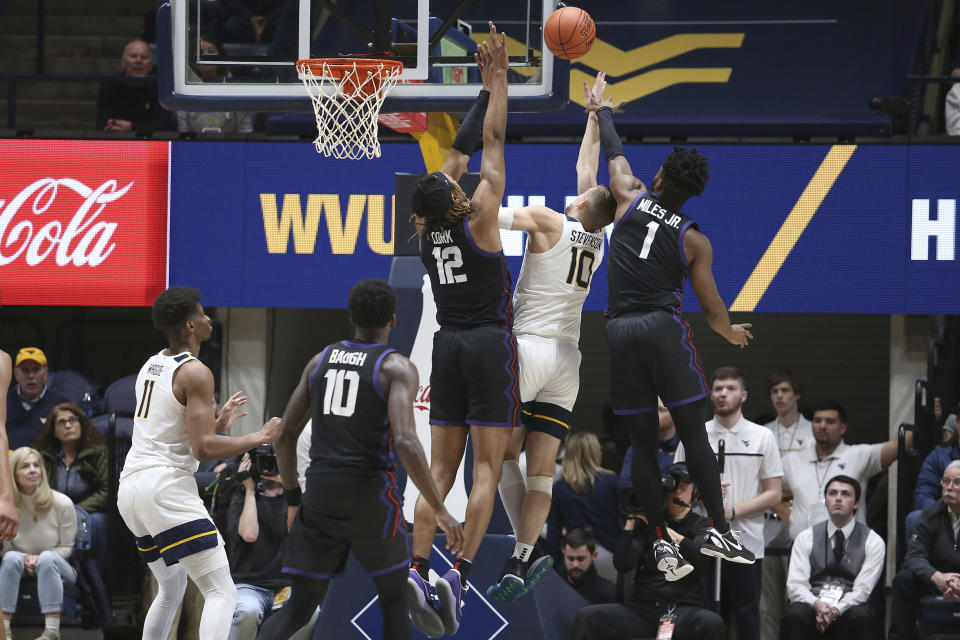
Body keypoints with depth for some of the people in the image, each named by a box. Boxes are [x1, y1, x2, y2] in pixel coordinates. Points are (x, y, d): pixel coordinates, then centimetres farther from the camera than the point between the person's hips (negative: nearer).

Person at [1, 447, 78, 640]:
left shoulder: (62, 504, -11)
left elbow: (67, 548, -4)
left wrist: (41, 559, -22)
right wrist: (24, 558, -20)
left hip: (57, 568, -1)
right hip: (22, 569, 1)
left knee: (47, 558, -35)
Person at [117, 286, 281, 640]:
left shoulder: (150, 367, 17)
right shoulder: (195, 372, -10)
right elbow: (203, 448, -17)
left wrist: (217, 424, 24)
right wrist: (260, 437, -8)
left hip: (130, 487, 9)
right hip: (166, 487, -9)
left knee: (171, 589, 26)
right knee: (222, 593, -11)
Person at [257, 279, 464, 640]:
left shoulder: (321, 360, 11)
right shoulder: (397, 368, -6)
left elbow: (285, 436, 12)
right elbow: (406, 443, -20)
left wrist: (293, 498, 25)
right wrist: (440, 511, -17)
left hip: (320, 495, 4)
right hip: (370, 499, -4)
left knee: (298, 610, 8)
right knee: (395, 598, 17)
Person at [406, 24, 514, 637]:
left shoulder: (426, 227, 3)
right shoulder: (478, 219, -10)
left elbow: (462, 151, 15)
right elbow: (492, 142, -6)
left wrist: (487, 88, 21)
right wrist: (499, 81, 1)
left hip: (448, 345, 5)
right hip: (490, 344, -5)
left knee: (441, 468, 6)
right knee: (487, 468, -5)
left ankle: (418, 570, -6)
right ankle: (459, 574, -16)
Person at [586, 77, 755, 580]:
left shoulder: (631, 199, 8)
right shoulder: (695, 241, 5)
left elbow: (615, 154, 27)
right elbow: (711, 307, 8)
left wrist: (602, 111, 45)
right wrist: (731, 334, 29)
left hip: (620, 331, 2)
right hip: (664, 329, -2)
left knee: (643, 442, 4)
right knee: (693, 431, -1)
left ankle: (661, 542, 2)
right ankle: (717, 531, -6)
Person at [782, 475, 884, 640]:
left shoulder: (872, 541, 7)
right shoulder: (806, 538, 11)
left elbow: (862, 589, -3)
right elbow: (795, 585, 1)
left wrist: (835, 610, -21)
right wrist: (817, 604, -21)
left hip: (850, 606, -1)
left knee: (860, 617, -37)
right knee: (795, 615, -34)